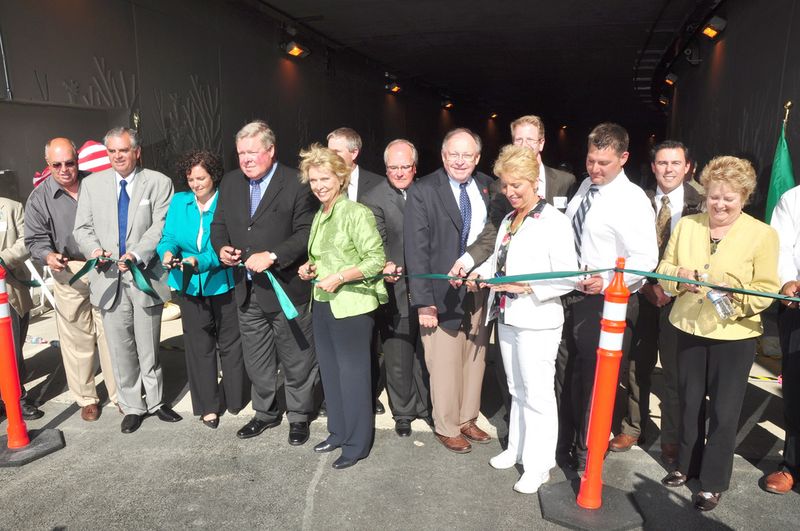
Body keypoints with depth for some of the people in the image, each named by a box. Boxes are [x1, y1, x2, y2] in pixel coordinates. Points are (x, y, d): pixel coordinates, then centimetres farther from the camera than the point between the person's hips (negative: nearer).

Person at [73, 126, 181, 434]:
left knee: (149, 347, 9)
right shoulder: (91, 184, 9)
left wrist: (137, 255, -23)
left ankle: (155, 402, 27)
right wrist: (95, 249, -12)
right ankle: (132, 407, 25)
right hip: (109, 278, 2)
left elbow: (160, 227, -9)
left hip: (145, 276, -2)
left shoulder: (158, 183, -1)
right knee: (120, 349, 9)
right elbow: (83, 229, 9)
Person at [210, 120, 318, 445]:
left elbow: (306, 233, -14)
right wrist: (221, 248, -6)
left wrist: (272, 256, -23)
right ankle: (265, 412, 38)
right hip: (247, 292, 6)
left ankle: (299, 416, 28)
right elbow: (219, 224, 15)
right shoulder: (230, 183, 9)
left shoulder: (296, 184, -10)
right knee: (256, 361, 18)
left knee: (296, 360, 8)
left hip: (286, 290, -5)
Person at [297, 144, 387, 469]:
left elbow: (377, 260, -15)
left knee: (353, 373, 3)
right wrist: (311, 268, 4)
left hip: (352, 307, -8)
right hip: (323, 304, 8)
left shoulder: (356, 212, -12)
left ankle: (356, 444, 18)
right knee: (330, 371, 15)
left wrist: (339, 278, -22)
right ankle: (338, 432, 32)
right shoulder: (318, 217, 12)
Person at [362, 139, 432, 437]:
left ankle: (425, 405, 36)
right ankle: (403, 412, 27)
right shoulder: (374, 200, -7)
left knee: (425, 353, 17)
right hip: (396, 291, -4)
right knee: (399, 358, 7)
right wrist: (385, 265, -35)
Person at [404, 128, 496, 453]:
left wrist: (471, 258, -10)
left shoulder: (488, 187, 6)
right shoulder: (422, 192, -7)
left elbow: (495, 232, 6)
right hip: (442, 293, -4)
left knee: (475, 360, 15)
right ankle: (447, 428, 26)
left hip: (478, 289, 5)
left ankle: (467, 420, 35)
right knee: (445, 365, 6)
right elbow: (416, 251, -11)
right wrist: (423, 301, -15)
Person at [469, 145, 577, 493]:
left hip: (537, 323, -8)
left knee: (538, 395, 2)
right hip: (507, 318, 8)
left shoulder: (554, 222, -13)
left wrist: (527, 286, -24)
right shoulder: (508, 220, 12)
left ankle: (538, 465, 17)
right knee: (517, 391, 21)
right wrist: (480, 272, 1)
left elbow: (568, 279, -17)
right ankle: (517, 449, 37)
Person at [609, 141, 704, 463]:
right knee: (637, 366, 10)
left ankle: (672, 440, 22)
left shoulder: (699, 206, -4)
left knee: (674, 372, 5)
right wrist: (648, 286, -8)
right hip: (645, 295, 2)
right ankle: (632, 428, 28)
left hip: (678, 298, -2)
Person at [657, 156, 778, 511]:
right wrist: (678, 277, -16)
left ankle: (713, 482, 24)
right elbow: (664, 269, 6)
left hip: (734, 336, -3)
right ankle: (687, 465, 38)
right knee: (689, 404, 18)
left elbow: (767, 292, -8)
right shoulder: (686, 226, 2)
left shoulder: (762, 235, -7)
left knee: (723, 412, 6)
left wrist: (736, 295, -26)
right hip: (690, 329, 4)